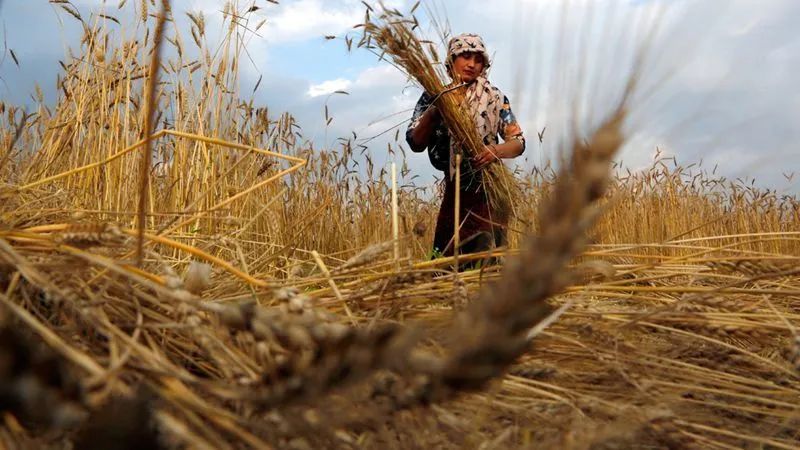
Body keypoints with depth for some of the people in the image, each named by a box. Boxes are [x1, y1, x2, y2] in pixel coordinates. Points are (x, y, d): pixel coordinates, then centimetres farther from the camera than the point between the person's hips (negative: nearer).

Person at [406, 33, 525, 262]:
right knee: (444, 256, 7)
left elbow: (518, 142, -3)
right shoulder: (434, 97, 4)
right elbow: (416, 143, -5)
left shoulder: (494, 97, 0)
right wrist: (434, 110, -21)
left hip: (489, 190, -2)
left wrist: (497, 151, -24)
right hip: (454, 189, 3)